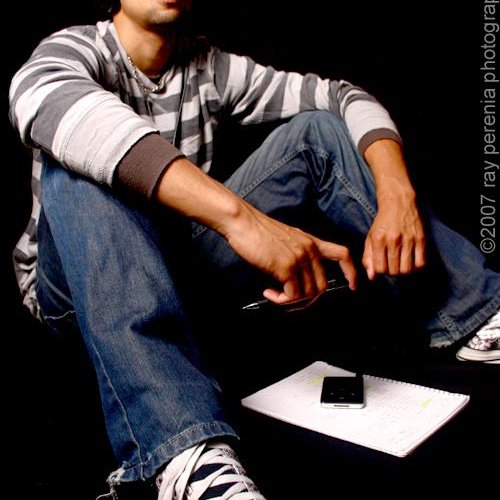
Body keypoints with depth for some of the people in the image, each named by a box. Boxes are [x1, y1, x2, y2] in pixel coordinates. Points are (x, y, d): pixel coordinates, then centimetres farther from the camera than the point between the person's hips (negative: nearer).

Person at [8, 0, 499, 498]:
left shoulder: (211, 67, 4)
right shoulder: (76, 50, -10)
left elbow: (344, 97, 1)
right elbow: (41, 99, -35)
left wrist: (397, 195, -20)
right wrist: (238, 214, -46)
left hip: (186, 269, 4)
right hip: (84, 287, -4)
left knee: (316, 128, -4)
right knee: (80, 163, -33)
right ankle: (190, 457, -49)